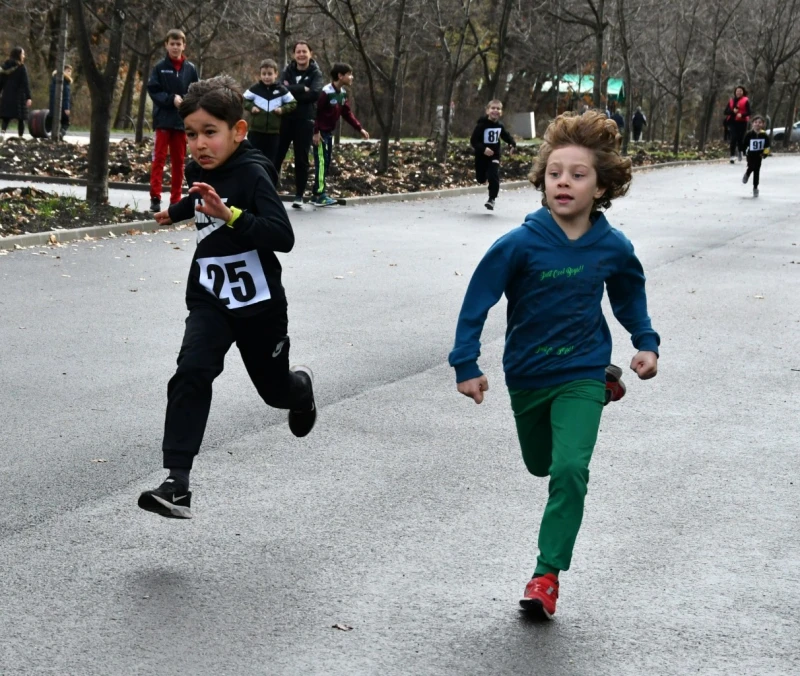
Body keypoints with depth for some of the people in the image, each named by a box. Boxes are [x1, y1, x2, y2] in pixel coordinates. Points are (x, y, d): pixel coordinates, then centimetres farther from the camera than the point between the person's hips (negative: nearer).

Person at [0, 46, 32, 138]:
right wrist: (28, 97, -12)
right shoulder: (21, 67, -7)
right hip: (19, 96, -4)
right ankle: (20, 137, 5)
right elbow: (26, 83, -11)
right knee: (20, 118, 5)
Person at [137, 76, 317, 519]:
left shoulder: (253, 174, -20)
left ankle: (303, 387, 55)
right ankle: (177, 484, -23)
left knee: (275, 388, 15)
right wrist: (176, 213, 48)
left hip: (258, 303, -4)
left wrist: (231, 215, -41)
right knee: (191, 375, -19)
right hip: (209, 300, 4)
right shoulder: (200, 170, 0)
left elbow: (283, 237, -30)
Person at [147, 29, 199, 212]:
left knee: (179, 160, 8)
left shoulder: (190, 69, 3)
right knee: (159, 158, -5)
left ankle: (176, 199, 14)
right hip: (163, 119, -2)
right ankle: (155, 197, -7)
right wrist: (171, 99, -18)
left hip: (183, 121, 2)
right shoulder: (160, 67, -2)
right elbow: (153, 90, -5)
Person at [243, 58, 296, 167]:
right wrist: (251, 107, -9)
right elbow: (242, 100, 8)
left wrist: (282, 109, -9)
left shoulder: (281, 90, -1)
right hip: (256, 131, -1)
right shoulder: (255, 89, -2)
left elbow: (293, 104, 7)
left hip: (274, 133, 1)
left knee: (271, 162, 6)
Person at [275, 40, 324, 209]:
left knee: (301, 159, 1)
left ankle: (299, 196, 6)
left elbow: (315, 93, -17)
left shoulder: (315, 74, 1)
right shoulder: (287, 71, 8)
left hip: (305, 121, -2)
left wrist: (292, 91, -13)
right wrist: (302, 89, -17)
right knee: (276, 156, 2)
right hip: (285, 119, 2)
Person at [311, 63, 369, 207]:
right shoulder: (326, 92, -19)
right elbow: (315, 112, -20)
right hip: (320, 133, -9)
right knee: (322, 162, -9)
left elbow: (347, 113, 13)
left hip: (329, 132, 9)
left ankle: (318, 194, 15)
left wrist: (360, 129, 7)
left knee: (326, 163, 10)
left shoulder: (342, 93, 8)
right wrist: (316, 132, -22)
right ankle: (319, 195, -7)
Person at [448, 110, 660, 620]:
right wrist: (466, 365, -15)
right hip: (527, 375, 1)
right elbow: (477, 301, -13)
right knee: (540, 464, 23)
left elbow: (630, 293, 10)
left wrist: (647, 343, 3)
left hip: (581, 372, -1)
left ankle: (548, 574, -6)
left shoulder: (613, 247, -12)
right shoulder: (519, 245, -21)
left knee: (570, 468, -19)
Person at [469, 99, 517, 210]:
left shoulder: (500, 126, -3)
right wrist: (483, 149, -32)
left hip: (494, 156, 2)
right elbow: (473, 140, -19)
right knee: (481, 179, 13)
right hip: (482, 156, -2)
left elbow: (506, 136, 12)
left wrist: (512, 144, -8)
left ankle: (492, 198, 1)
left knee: (494, 177, -14)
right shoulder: (482, 125, -19)